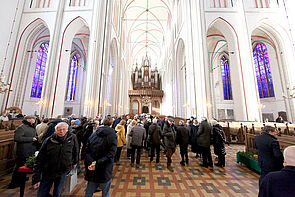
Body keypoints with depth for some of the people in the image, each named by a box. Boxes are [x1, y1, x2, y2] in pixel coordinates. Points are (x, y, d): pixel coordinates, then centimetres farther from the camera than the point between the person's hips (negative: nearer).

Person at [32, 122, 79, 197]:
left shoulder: (72, 138, -14)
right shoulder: (49, 141, -15)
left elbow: (76, 151, 4)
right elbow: (39, 160, -9)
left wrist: (74, 162, 16)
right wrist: (36, 178, -10)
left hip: (62, 172, 0)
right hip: (47, 172, 0)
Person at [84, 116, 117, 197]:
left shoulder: (93, 134, -1)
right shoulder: (113, 136, -14)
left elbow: (86, 150, -5)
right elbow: (111, 154, -22)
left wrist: (90, 162, -13)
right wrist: (97, 163, -17)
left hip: (91, 171, 4)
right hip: (105, 172, -4)